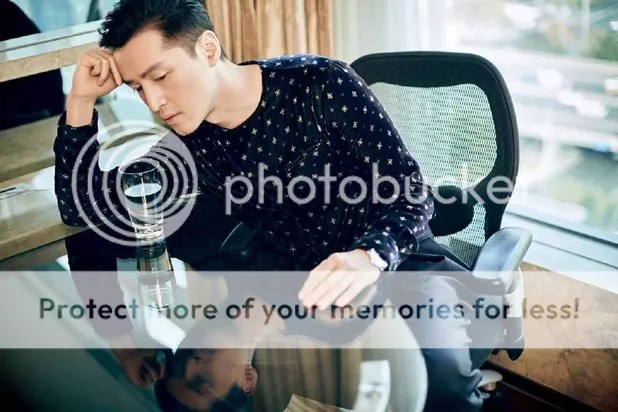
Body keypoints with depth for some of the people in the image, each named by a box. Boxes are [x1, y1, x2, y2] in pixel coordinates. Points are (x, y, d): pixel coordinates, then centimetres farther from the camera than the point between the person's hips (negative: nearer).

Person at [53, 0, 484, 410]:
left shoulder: (319, 84, -14)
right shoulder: (186, 145, 0)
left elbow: (413, 190, -14)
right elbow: (80, 207, 6)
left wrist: (370, 256, -35)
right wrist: (82, 100, -5)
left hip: (402, 262, -3)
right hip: (310, 286, 4)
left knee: (436, 362, -36)